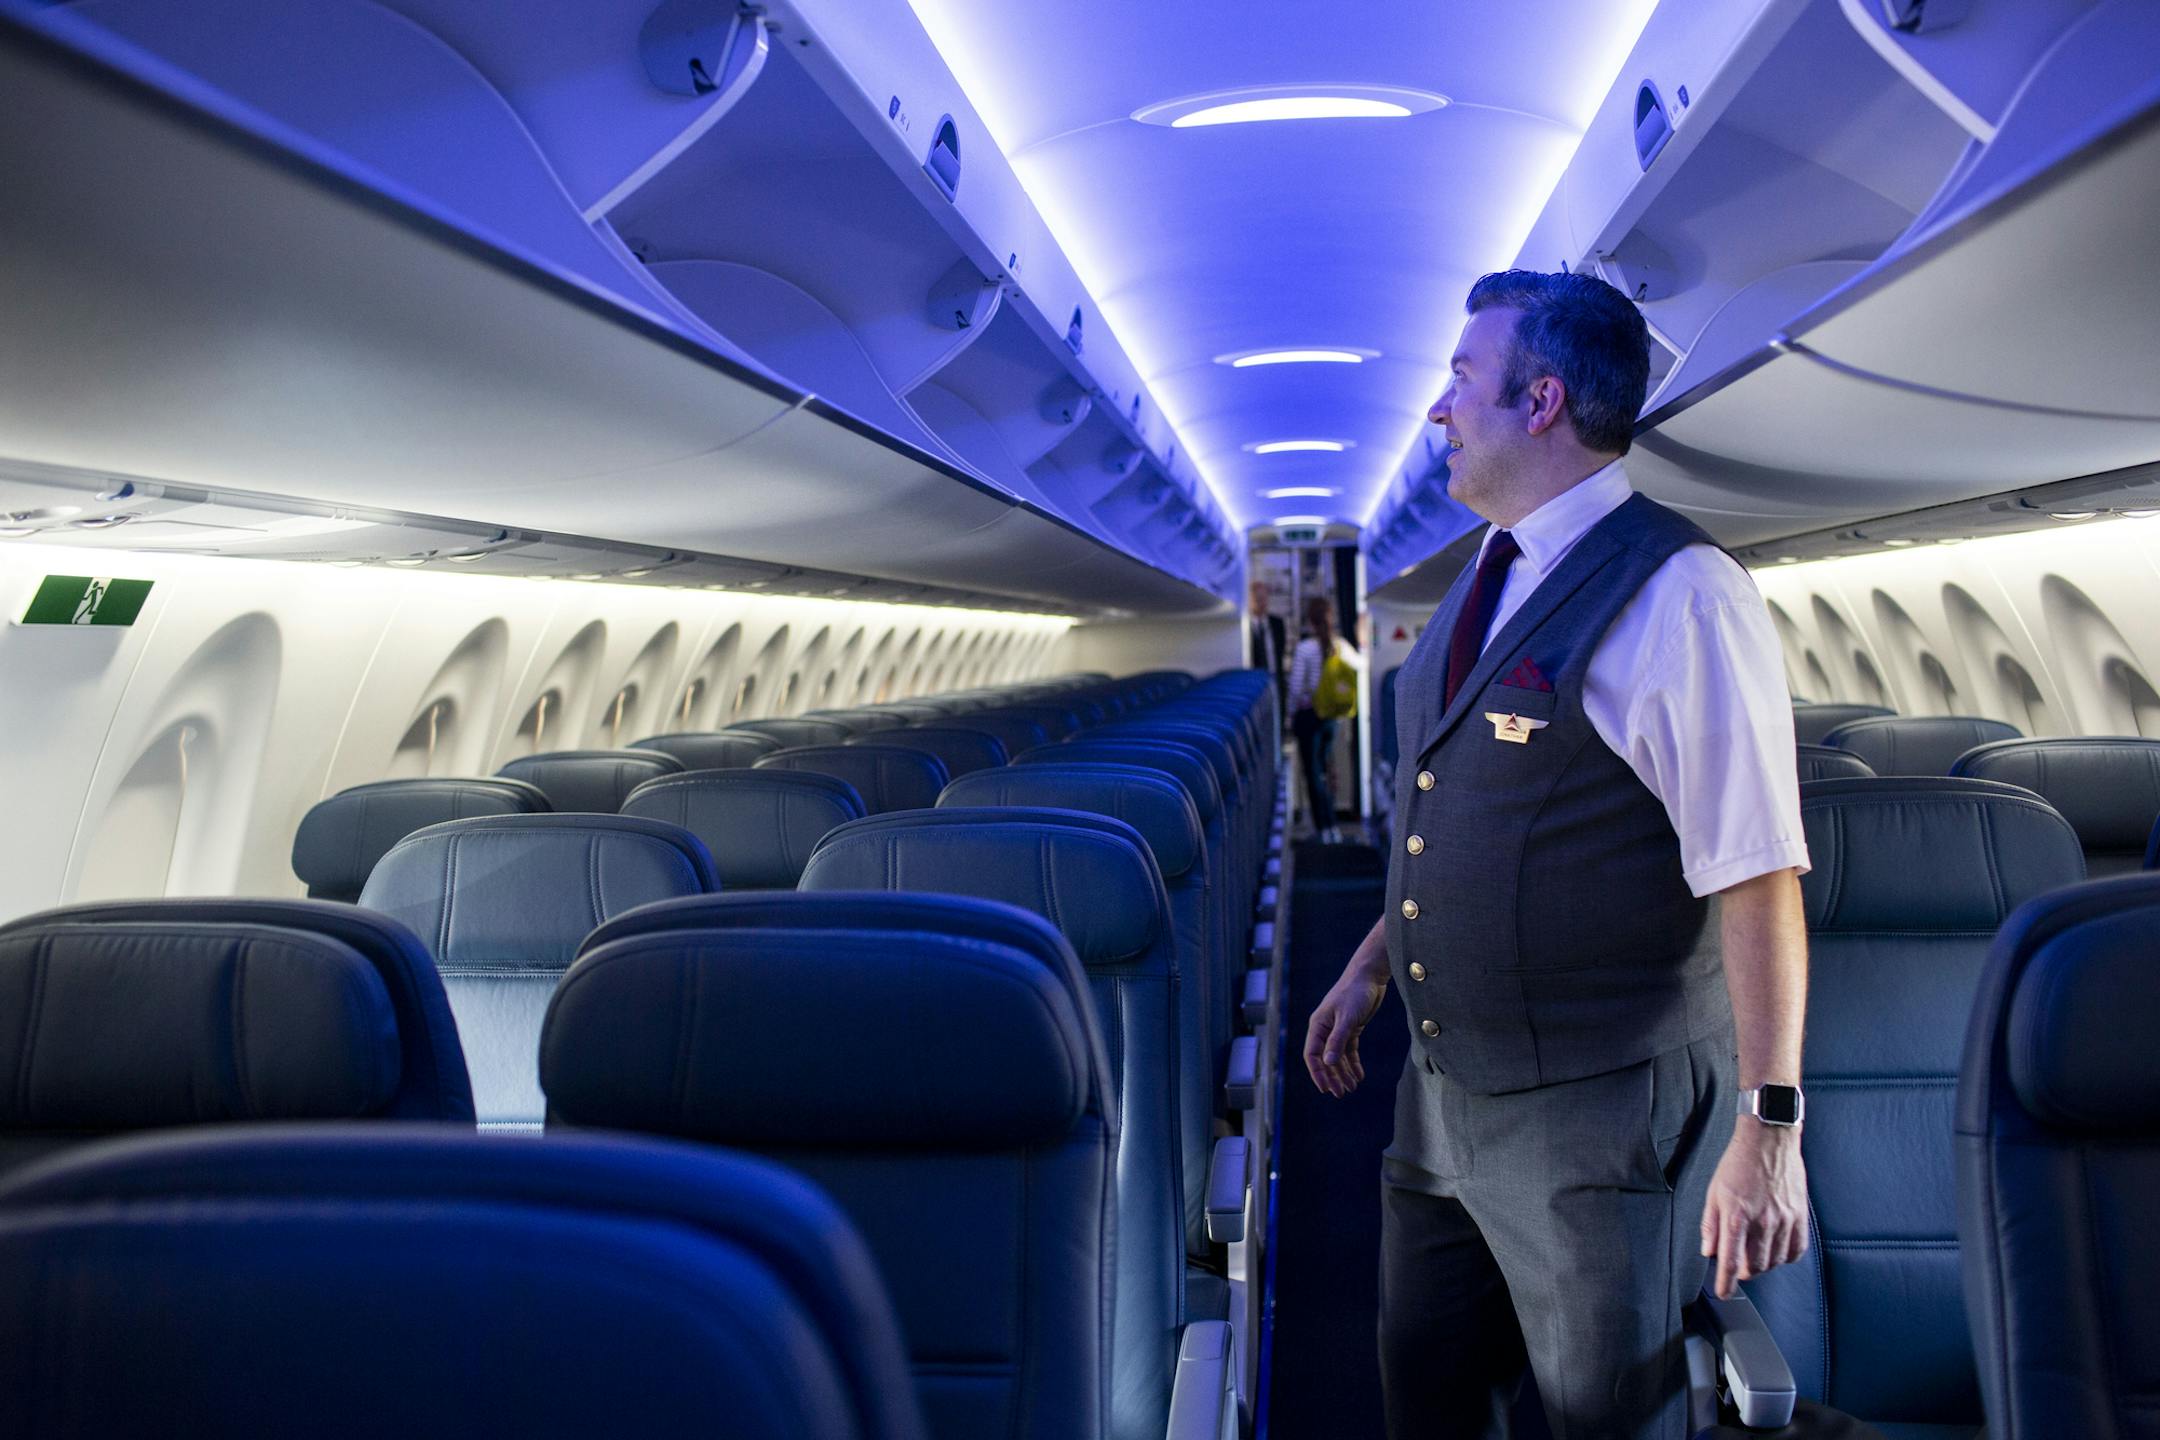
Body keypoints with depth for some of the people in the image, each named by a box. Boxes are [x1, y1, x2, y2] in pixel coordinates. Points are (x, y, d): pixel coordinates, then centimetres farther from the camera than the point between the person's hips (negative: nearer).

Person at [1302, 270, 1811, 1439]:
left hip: (1600, 1116, -8)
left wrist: (1766, 1129, -20)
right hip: (1444, 1085, 8)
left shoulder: (1675, 596, -19)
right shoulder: (1492, 578, 8)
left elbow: (1757, 882, -21)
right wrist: (1373, 965, 19)